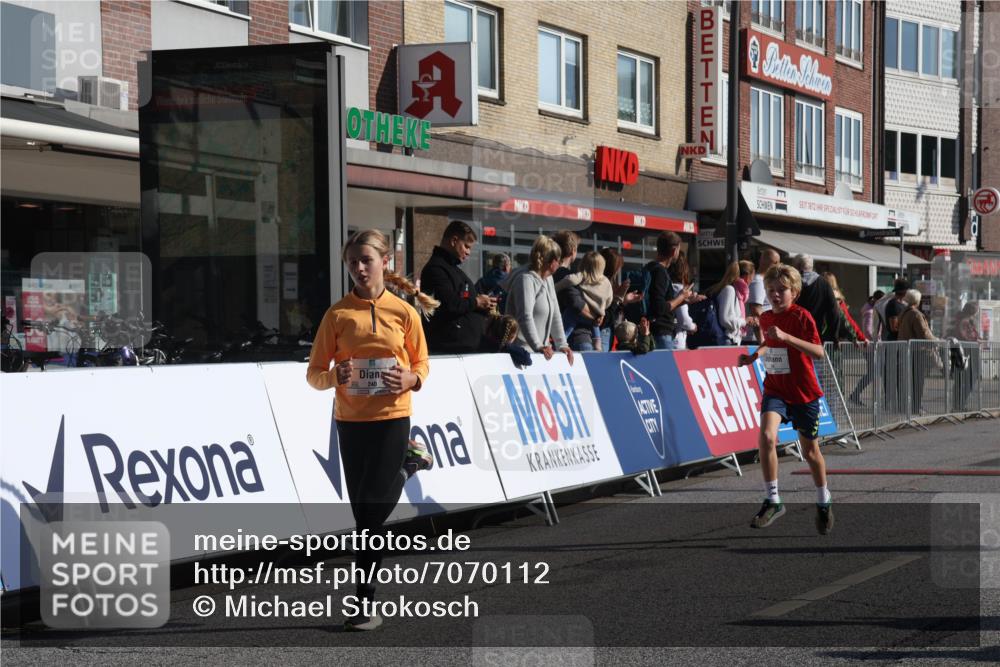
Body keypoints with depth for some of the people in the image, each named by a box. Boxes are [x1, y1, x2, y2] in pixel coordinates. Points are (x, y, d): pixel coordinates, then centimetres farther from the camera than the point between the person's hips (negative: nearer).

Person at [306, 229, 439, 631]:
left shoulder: (404, 312, 2)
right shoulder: (338, 314, 2)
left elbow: (421, 363, 11)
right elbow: (314, 373, 3)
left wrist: (410, 379, -11)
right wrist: (334, 377, -19)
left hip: (391, 418, -2)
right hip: (350, 420, 2)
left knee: (370, 511, -8)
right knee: (365, 511, 4)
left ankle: (365, 604, -3)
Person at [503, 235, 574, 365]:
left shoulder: (548, 280, 16)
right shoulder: (526, 280, -12)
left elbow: (555, 315, 17)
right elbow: (525, 317, -23)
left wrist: (562, 345, 8)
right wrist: (539, 346, -32)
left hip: (540, 352, 8)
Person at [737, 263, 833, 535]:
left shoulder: (802, 316, -14)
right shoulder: (766, 318, 4)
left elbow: (818, 352, -27)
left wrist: (785, 336, -35)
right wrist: (753, 355, 8)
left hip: (804, 393, -3)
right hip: (775, 389, 3)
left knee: (810, 451, 10)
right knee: (766, 436, -22)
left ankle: (824, 503, 33)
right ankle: (772, 501, -13)